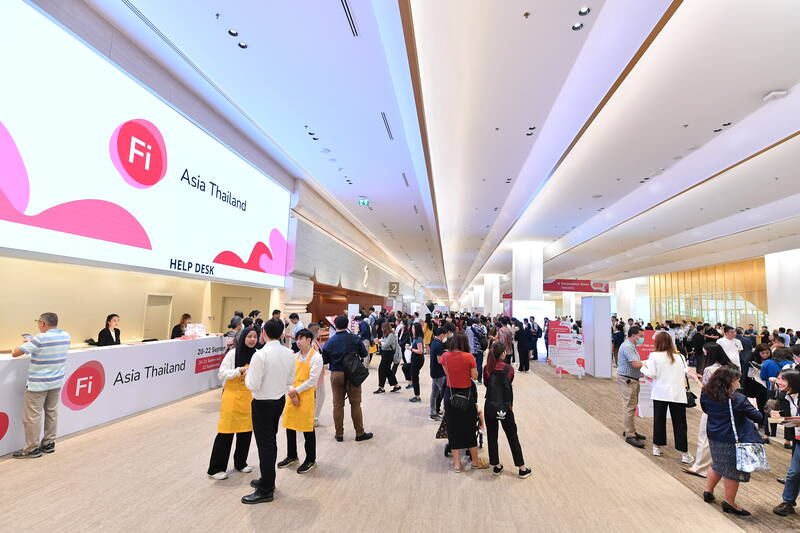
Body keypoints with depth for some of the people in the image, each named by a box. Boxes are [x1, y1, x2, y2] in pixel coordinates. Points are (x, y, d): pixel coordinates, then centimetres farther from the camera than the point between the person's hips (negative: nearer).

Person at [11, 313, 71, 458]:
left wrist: (24, 343, 6)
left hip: (38, 384, -7)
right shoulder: (66, 336, 2)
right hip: (57, 382, 7)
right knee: (52, 412, 14)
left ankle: (32, 449, 12)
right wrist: (31, 341, 20)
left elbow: (15, 353, -14)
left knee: (32, 416, 4)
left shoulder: (40, 338, -17)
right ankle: (49, 444, 24)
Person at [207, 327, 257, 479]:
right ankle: (215, 468, 17)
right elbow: (222, 374, -11)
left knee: (246, 431, 13)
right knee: (226, 433, 1)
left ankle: (240, 463, 32)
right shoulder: (233, 354, -10)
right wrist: (240, 370, -21)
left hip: (249, 398, 4)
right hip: (232, 396, -4)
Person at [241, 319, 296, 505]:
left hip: (263, 403, -7)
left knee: (265, 444, 4)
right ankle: (268, 480, 37)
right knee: (271, 441, 21)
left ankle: (266, 490, 16)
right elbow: (290, 381, 6)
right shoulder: (289, 353, -3)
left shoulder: (260, 355, -23)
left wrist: (247, 374, -3)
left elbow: (252, 385, -21)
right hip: (280, 400, 7)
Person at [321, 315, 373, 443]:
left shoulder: (330, 341, -6)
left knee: (338, 405, 11)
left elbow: (325, 360, -2)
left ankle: (339, 434, 20)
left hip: (336, 374, 1)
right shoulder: (354, 338, -9)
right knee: (355, 404, 8)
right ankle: (360, 433, 16)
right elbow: (364, 354, -1)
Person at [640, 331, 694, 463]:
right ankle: (684, 454, 8)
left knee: (659, 420, 12)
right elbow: (686, 372, 4)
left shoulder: (654, 356, -9)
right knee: (679, 423, 6)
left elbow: (651, 374, -12)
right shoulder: (679, 356, 1)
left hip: (660, 393, -1)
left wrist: (643, 367, 6)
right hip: (677, 393, 1)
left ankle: (657, 447, 24)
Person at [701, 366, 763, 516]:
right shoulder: (738, 399, -23)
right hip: (732, 441, -6)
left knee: (717, 464, 26)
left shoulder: (706, 394, -5)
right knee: (733, 470, 10)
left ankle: (708, 491, 37)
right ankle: (729, 503, 22)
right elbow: (757, 417, -13)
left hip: (713, 437, 6)